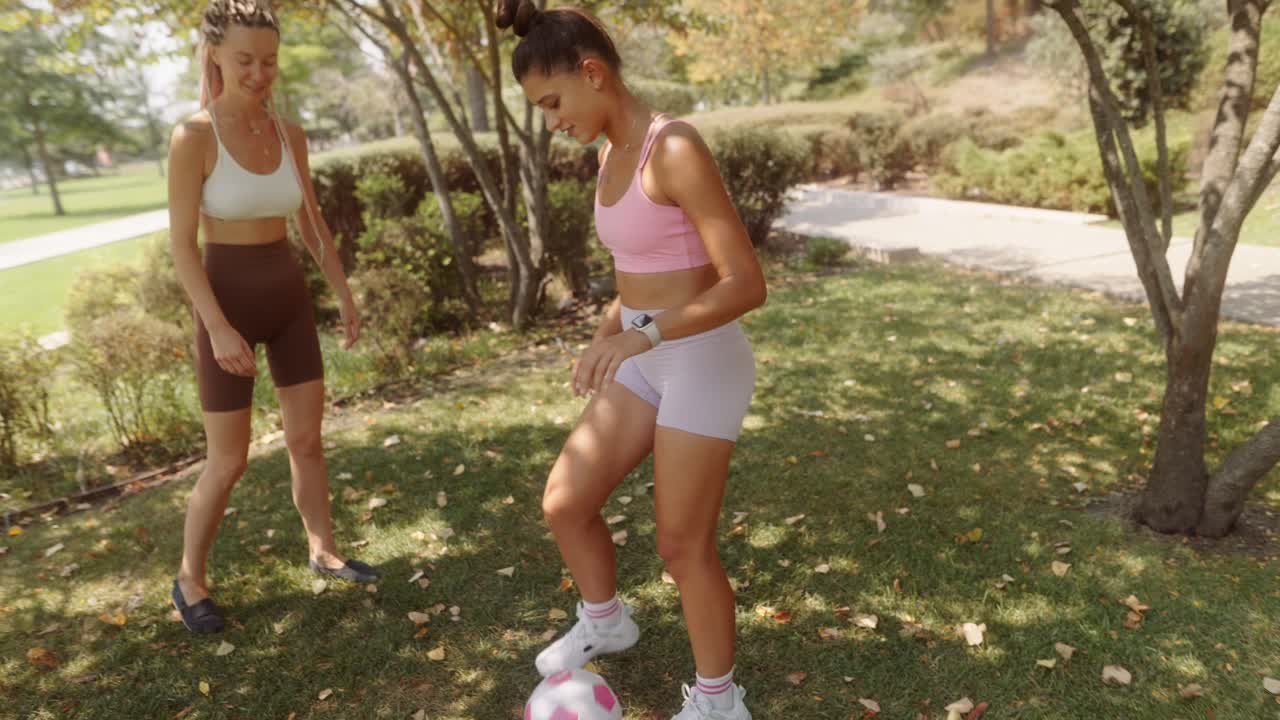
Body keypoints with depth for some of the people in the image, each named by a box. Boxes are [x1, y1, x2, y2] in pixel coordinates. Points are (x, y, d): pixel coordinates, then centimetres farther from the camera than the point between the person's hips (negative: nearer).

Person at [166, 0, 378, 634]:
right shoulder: (192, 137, -15)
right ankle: (190, 580, 24)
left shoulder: (289, 133, 2)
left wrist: (345, 296, 10)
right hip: (228, 305, -5)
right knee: (229, 463, 1)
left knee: (307, 439, 10)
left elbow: (312, 224, 11)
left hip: (288, 301, 5)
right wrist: (219, 329, -22)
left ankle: (324, 552, 29)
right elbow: (182, 245, -15)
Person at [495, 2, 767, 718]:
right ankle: (606, 621, 39)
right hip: (647, 359, 8)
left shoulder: (675, 149, -19)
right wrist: (605, 337, 12)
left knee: (683, 545, 3)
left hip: (702, 361, -8)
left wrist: (644, 333, -32)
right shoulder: (614, 154, 8)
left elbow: (747, 283, -22)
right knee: (565, 503, 11)